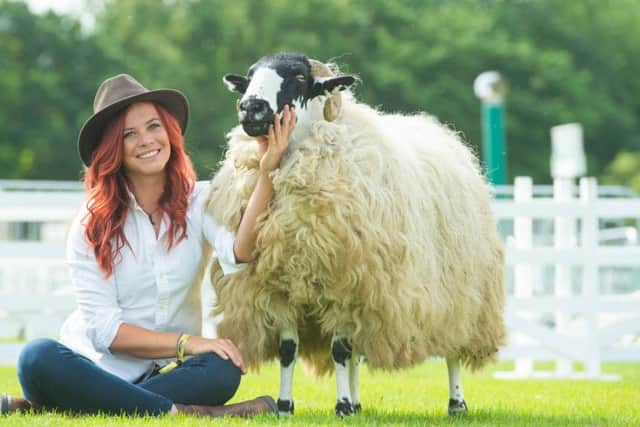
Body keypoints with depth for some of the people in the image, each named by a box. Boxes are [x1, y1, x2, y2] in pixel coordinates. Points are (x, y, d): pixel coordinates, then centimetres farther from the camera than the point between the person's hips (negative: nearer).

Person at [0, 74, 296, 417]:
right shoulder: (91, 224, -2)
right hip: (98, 368, -1)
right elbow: (104, 328, -9)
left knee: (221, 371, -33)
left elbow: (238, 255, -22)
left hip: (167, 371, 1)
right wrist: (185, 343, -21)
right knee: (38, 358, -32)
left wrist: (265, 172, -32)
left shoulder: (200, 202, 2)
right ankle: (179, 412, -32)